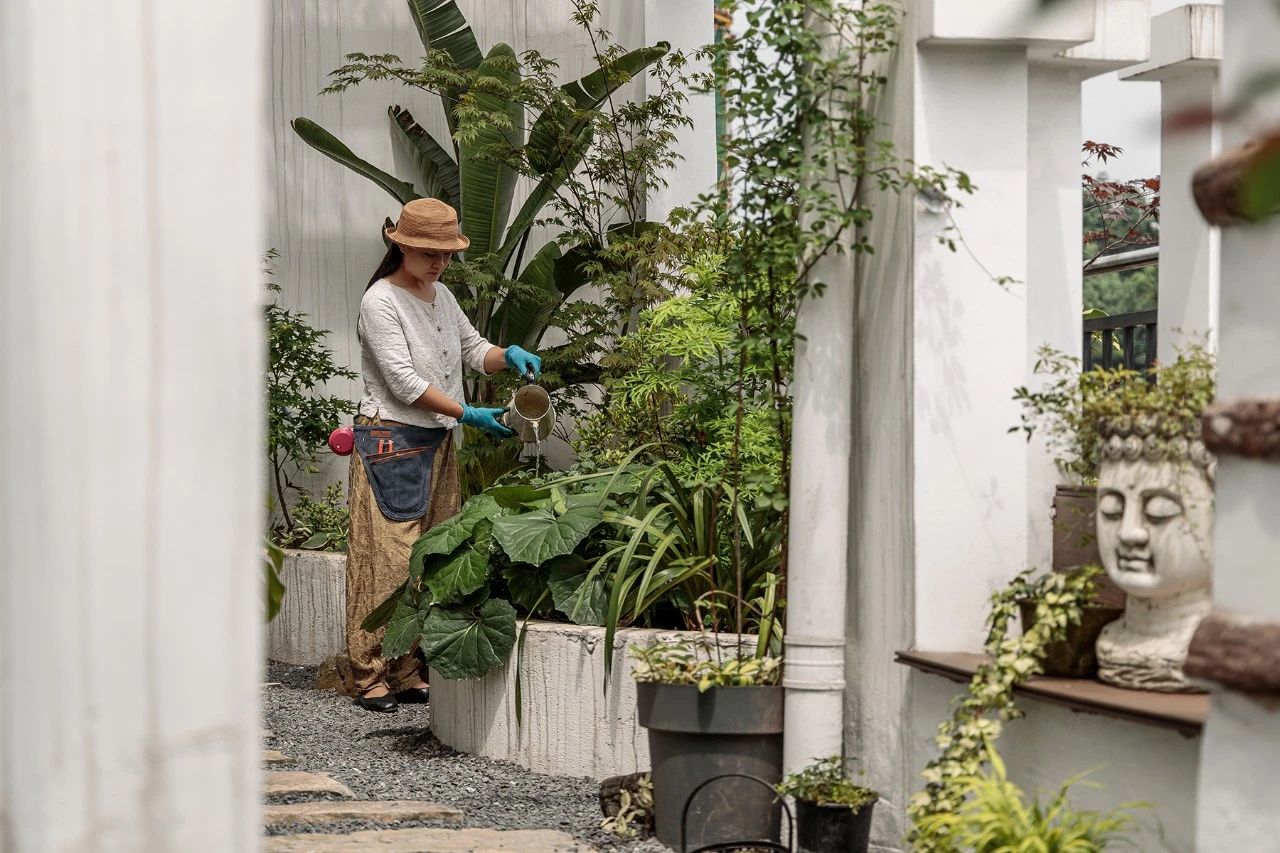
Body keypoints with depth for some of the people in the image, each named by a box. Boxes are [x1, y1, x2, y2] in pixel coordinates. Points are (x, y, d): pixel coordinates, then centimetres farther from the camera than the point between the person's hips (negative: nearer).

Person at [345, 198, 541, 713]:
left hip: (438, 440, 8)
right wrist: (470, 414, -20)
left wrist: (508, 356, -2)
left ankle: (413, 672, 10)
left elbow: (472, 350, 21)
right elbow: (404, 381, -17)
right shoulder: (381, 301, -11)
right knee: (387, 558, -8)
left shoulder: (441, 296, 13)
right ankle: (371, 676, -4)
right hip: (392, 440, -8)